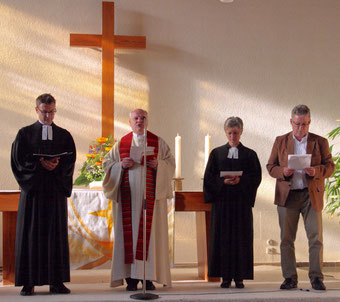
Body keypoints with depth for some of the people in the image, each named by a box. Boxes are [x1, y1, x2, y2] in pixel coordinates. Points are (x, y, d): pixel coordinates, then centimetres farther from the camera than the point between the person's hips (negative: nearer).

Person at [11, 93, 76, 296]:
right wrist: (40, 163, -14)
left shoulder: (64, 135, 12)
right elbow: (18, 160, -1)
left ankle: (57, 282, 4)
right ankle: (28, 282, 0)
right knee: (30, 235, -2)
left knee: (56, 234, 1)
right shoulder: (25, 133, 7)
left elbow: (70, 162, 4)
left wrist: (56, 165, -15)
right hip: (32, 189, -1)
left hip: (56, 190, 2)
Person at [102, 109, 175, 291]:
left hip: (150, 194, -1)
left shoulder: (158, 142, 9)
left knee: (150, 232, -5)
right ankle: (131, 277, 1)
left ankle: (149, 277, 0)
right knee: (128, 231, -3)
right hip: (128, 194, 1)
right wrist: (121, 165, -7)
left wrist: (158, 164, -11)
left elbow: (171, 162, 8)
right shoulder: (121, 143, 11)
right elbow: (107, 162, 11)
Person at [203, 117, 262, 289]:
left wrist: (240, 180, -16)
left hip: (242, 200, 0)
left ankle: (239, 277, 4)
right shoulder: (217, 153, 11)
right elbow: (209, 177, 5)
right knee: (222, 236, -1)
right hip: (221, 199, 1)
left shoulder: (249, 154, 9)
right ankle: (225, 277, 4)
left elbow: (256, 177, 1)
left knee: (241, 237, -1)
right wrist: (223, 181, -13)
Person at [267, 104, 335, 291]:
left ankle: (316, 277, 4)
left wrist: (316, 171, -16)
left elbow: (330, 167, 5)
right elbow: (270, 166, 9)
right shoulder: (280, 141, 9)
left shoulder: (320, 142, 8)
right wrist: (282, 172, -12)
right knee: (286, 239, 2)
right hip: (287, 196, 1)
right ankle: (290, 278, 9)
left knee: (315, 237, -4)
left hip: (312, 196, -1)